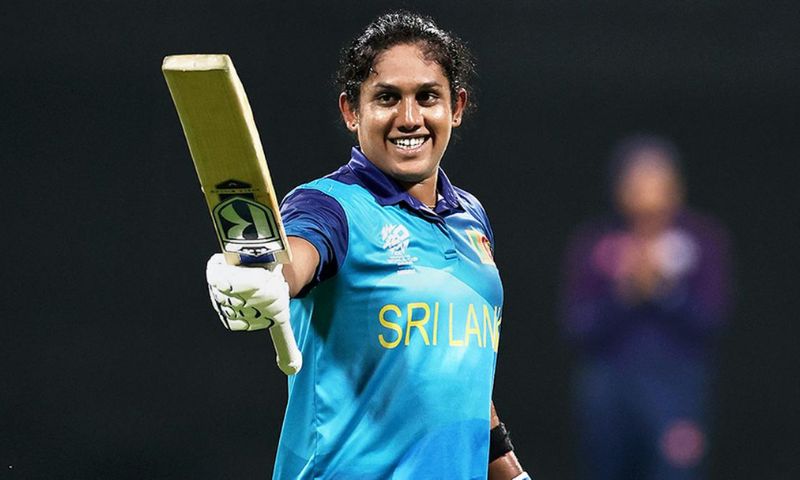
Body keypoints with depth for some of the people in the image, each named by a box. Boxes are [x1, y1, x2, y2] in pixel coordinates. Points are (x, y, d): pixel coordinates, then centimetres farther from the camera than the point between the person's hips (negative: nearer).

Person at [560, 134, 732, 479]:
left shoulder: (705, 240, 1)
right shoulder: (592, 244, 2)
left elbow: (711, 319, -6)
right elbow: (577, 327, -4)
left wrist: (665, 288, -23)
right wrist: (623, 293, -21)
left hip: (676, 386, -2)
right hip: (606, 383, 2)